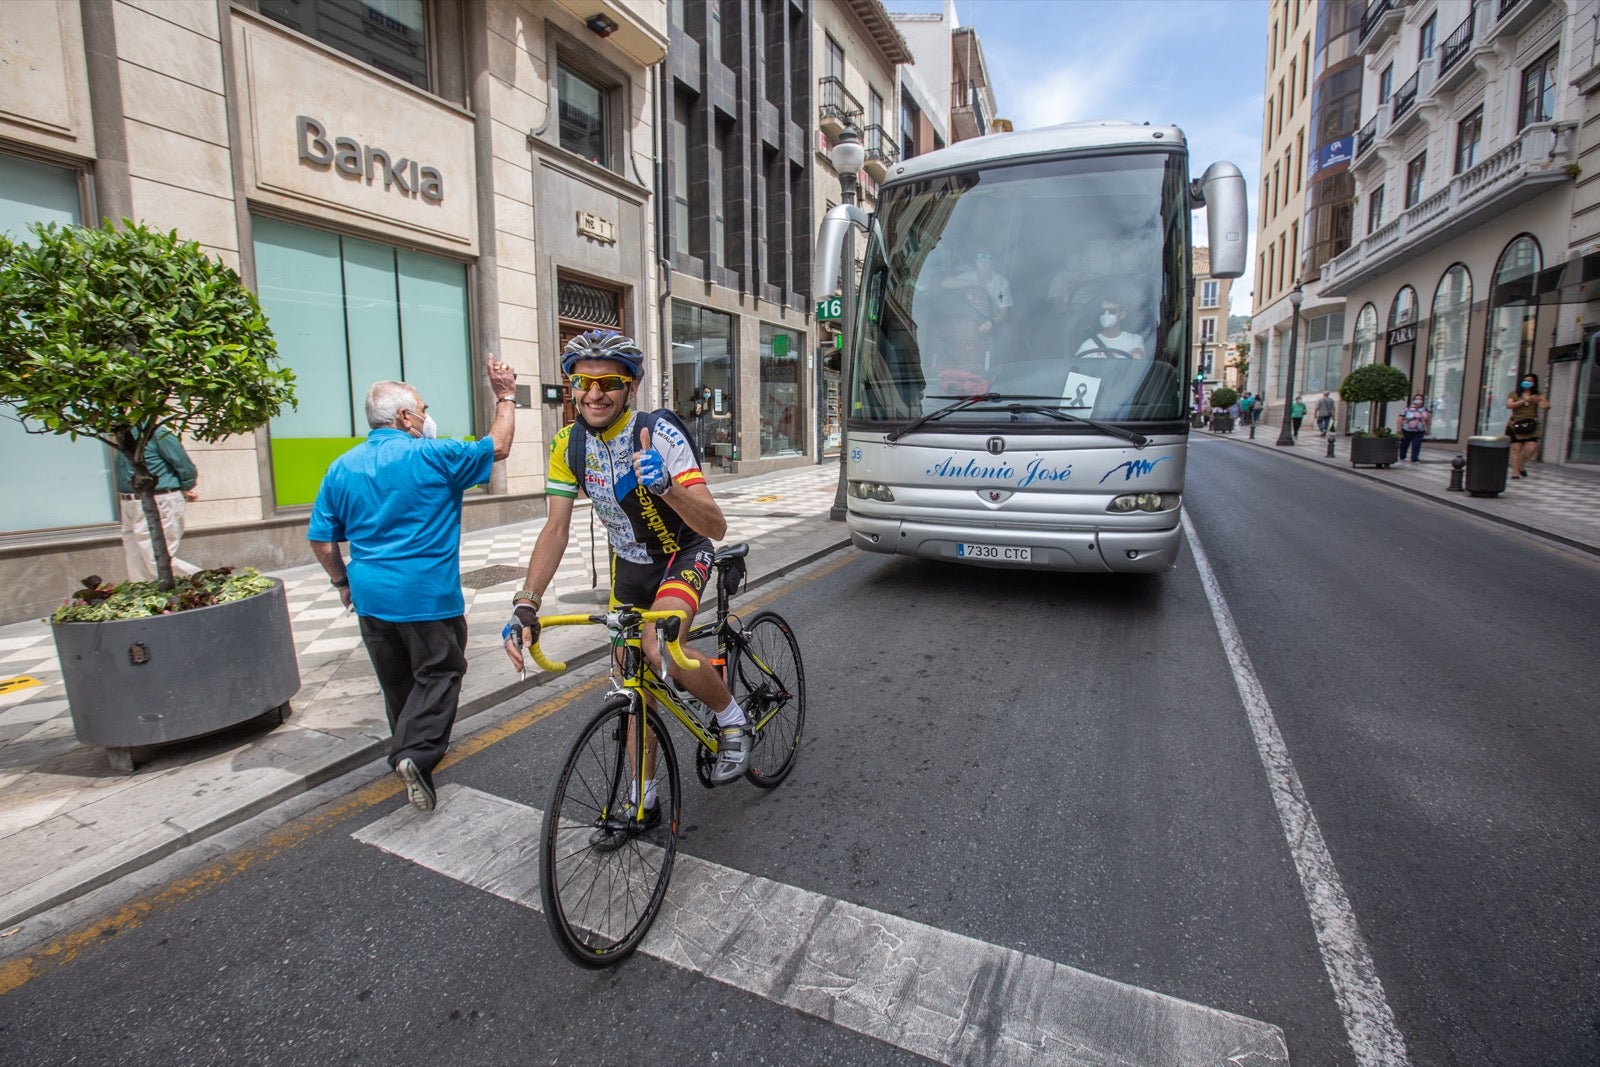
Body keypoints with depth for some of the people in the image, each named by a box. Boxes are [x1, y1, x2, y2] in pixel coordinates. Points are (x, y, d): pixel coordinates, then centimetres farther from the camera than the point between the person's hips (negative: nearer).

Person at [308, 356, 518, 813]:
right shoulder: (432, 457, -11)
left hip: (371, 597, 6)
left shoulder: (342, 468, 6)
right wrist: (506, 398, 9)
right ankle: (416, 753, -13)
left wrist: (343, 582, 21)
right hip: (428, 596, -6)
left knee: (397, 681, 19)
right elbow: (498, 448, -1)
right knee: (438, 674, 5)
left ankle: (410, 753, 35)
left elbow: (321, 540, 8)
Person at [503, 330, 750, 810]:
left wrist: (665, 485, -53)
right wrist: (525, 604, -23)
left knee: (660, 649, -33)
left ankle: (732, 720, -3)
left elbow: (716, 526, -34)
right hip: (629, 563, 5)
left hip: (683, 556, -5)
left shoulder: (659, 433, -28)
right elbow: (557, 527, -12)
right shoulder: (569, 443, -12)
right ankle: (643, 800, 29)